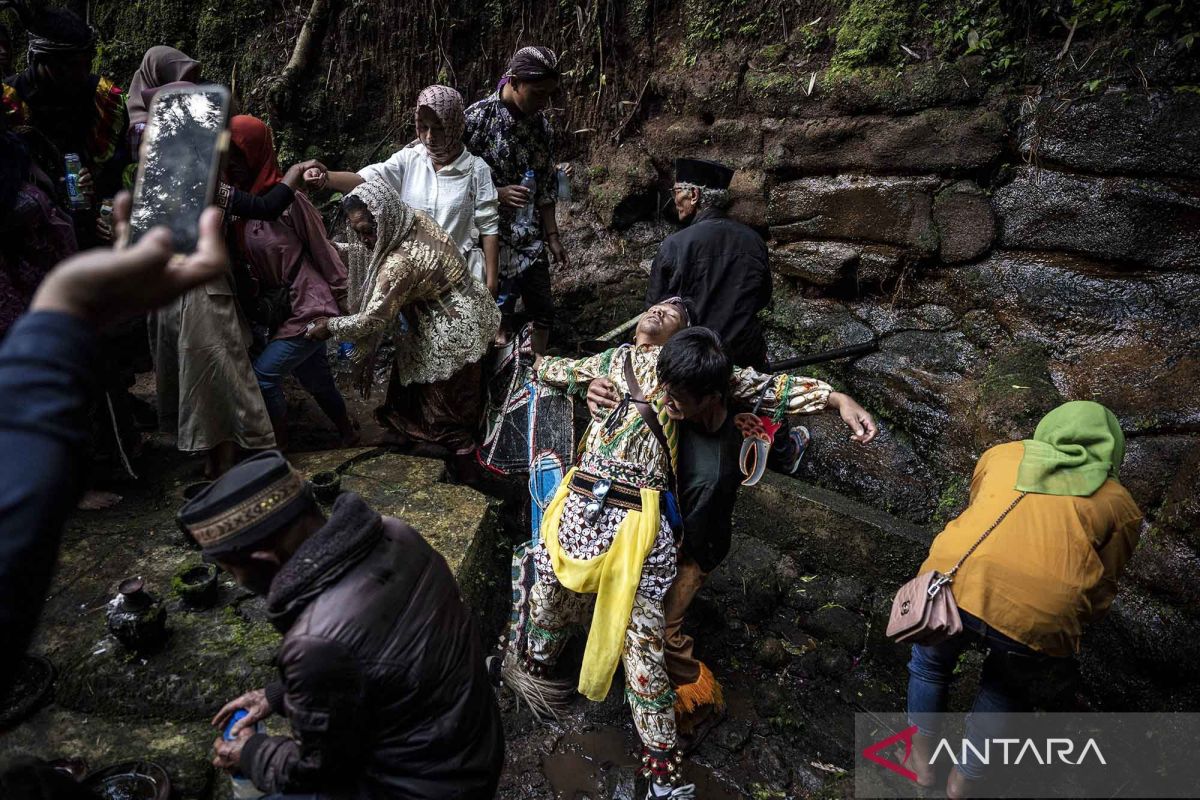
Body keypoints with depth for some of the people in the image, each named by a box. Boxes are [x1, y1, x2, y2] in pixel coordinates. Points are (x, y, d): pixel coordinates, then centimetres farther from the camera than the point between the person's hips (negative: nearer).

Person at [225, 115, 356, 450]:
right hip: (285, 309, 8)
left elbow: (323, 252, -12)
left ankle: (277, 443, 13)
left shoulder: (286, 199, -17)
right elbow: (246, 259, 7)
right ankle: (347, 432, 38)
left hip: (310, 308, -7)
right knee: (314, 377, 19)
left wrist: (345, 303, -8)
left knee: (263, 374, -7)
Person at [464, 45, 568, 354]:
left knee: (543, 311, 13)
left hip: (530, 241, 6)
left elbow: (546, 186, 10)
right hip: (492, 240, -6)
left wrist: (552, 236, 7)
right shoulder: (478, 117, -13)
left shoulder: (541, 125, 5)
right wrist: (497, 194, -23)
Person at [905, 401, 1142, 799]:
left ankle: (922, 758, 44)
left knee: (930, 661, 31)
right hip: (1038, 615, 0)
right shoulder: (1121, 506, 20)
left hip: (955, 583, 1)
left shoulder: (1003, 453, 23)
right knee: (1003, 689, 32)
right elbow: (1100, 590, 21)